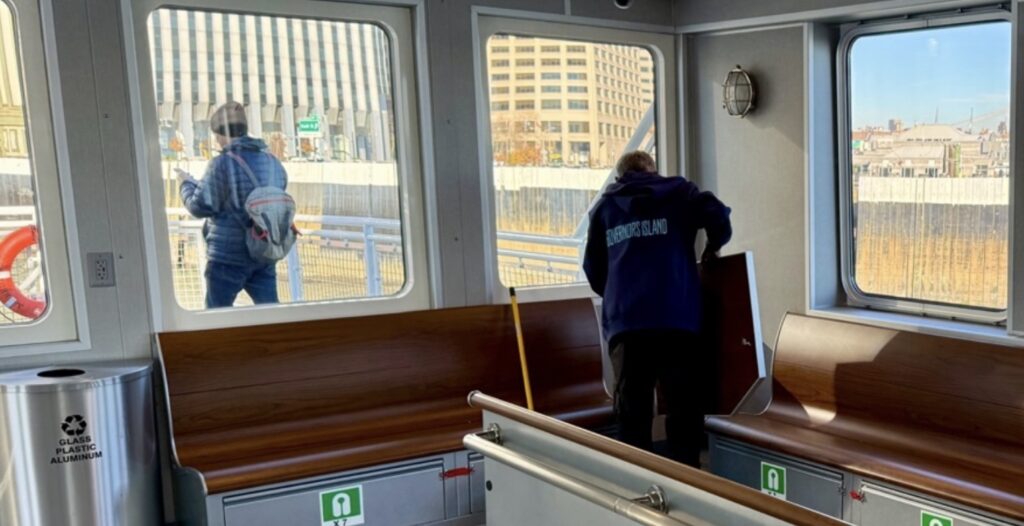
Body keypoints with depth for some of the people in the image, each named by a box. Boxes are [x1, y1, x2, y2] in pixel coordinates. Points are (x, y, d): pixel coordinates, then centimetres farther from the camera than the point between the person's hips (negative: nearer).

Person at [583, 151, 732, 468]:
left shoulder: (603, 207, 21)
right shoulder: (676, 191, 14)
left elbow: (593, 269, 24)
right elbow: (717, 215, -3)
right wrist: (713, 248, 16)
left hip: (624, 322, 2)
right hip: (676, 317, -2)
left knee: (632, 411, 4)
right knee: (683, 407, 3)